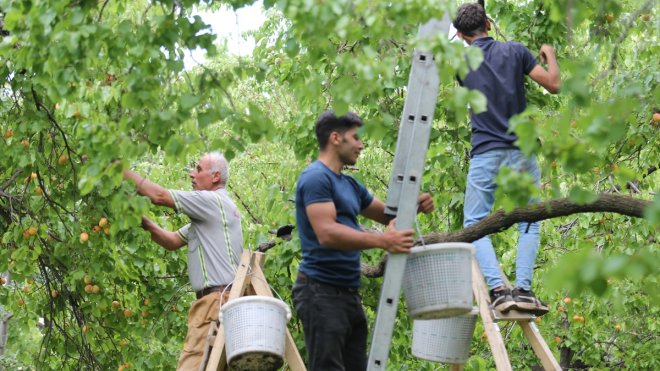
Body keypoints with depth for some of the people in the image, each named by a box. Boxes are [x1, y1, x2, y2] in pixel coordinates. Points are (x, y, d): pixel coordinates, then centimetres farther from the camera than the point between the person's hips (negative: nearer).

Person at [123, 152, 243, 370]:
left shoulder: (213, 201, -7)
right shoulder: (212, 208, 24)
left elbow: (159, 196, -12)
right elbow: (173, 241, 22)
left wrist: (124, 173, -1)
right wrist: (144, 222, 7)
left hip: (216, 298, -10)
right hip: (222, 298, 10)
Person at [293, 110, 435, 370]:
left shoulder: (350, 185, 19)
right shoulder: (316, 178, -10)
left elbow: (388, 214, 26)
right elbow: (327, 233, -22)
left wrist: (415, 205, 3)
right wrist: (382, 241, -27)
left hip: (349, 293, 10)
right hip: (321, 291, -10)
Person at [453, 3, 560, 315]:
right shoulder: (515, 51, 3)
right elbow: (553, 85, 1)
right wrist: (550, 56, 21)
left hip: (485, 154, -1)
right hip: (522, 150, 1)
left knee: (475, 224, 4)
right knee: (529, 223, 12)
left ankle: (498, 289, -15)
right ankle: (523, 288, -5)